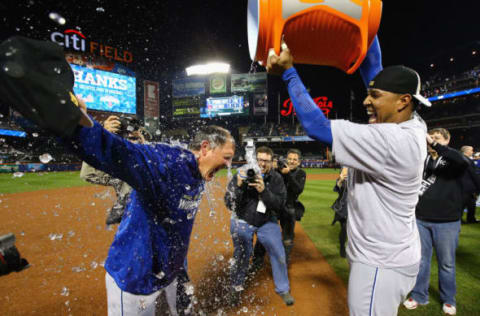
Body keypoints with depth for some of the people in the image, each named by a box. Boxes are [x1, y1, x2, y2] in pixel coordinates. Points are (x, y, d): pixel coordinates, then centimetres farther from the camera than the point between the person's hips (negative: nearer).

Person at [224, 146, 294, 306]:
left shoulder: (276, 178, -14)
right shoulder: (241, 175, -20)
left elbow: (279, 204, -21)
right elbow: (229, 204, -20)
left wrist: (264, 191, -36)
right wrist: (239, 186, -37)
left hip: (267, 221, 2)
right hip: (242, 221, -1)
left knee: (279, 255, 4)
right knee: (241, 257, 12)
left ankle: (283, 289, 31)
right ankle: (236, 289, 39)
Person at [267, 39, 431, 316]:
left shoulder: (392, 140, -28)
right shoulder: (411, 126, -3)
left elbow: (317, 127, -30)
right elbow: (372, 70, 4)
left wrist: (289, 73, -21)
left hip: (381, 265, -9)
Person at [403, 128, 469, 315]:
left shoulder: (452, 161, -2)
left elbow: (463, 162, -25)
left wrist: (434, 143, -29)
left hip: (447, 222, -2)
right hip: (421, 220, 2)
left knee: (447, 263, 12)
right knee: (421, 260, 12)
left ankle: (448, 299, 33)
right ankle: (419, 295, 29)